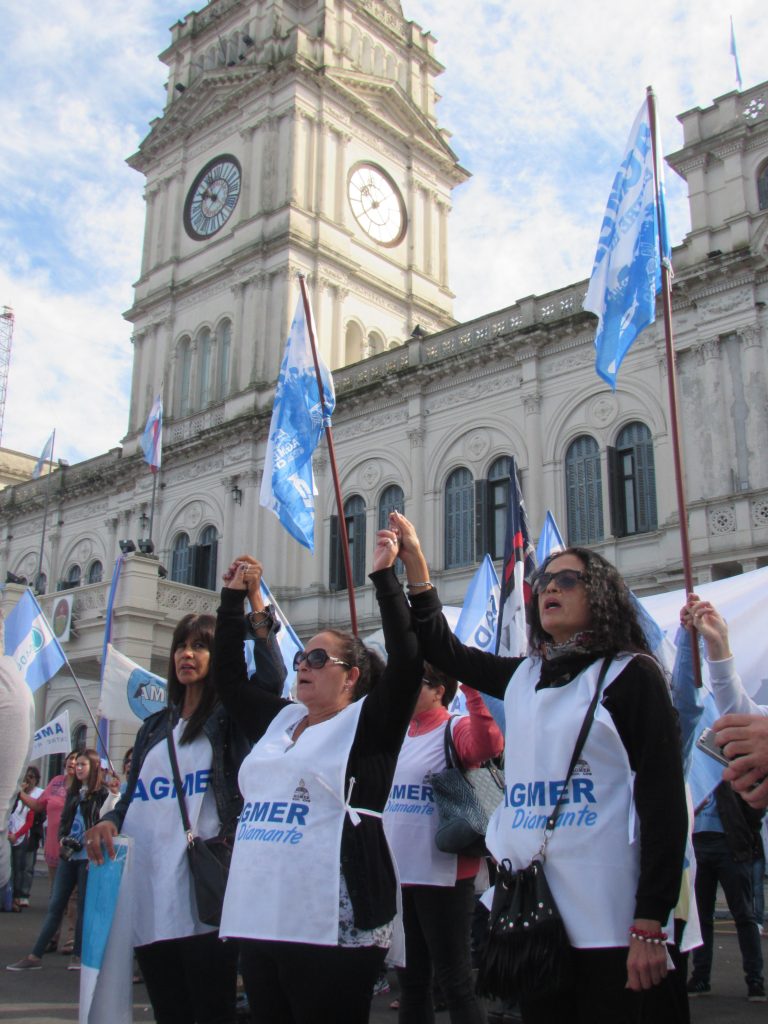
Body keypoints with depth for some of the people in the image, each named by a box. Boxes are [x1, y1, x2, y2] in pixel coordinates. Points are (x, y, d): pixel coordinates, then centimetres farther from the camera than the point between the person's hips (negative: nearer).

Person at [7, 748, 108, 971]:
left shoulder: (101, 793, -4)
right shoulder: (73, 792, 16)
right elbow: (64, 819, 19)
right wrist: (63, 839, -1)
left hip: (88, 857, -6)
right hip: (69, 855, 6)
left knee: (84, 906, 1)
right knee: (55, 905, 7)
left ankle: (78, 955, 11)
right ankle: (35, 956, 9)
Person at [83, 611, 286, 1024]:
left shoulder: (231, 716, 3)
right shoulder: (155, 726, 19)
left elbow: (271, 675, -17)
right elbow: (133, 795, 21)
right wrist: (110, 821, -1)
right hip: (150, 895, 5)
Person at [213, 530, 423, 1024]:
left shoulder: (368, 724, -2)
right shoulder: (279, 719, 17)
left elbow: (406, 663, -16)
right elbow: (230, 678, 25)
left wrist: (385, 576, -16)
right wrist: (234, 599, 21)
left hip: (332, 927, -7)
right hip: (259, 920, 7)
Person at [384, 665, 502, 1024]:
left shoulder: (457, 729, -7)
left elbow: (488, 746, -30)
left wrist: (471, 691, -36)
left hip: (443, 875, -7)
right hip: (397, 874, 7)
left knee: (454, 981, 1)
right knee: (410, 980, 17)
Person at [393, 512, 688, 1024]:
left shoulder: (631, 674, -5)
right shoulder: (523, 677, 12)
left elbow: (665, 802, -10)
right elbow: (444, 650, 21)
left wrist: (651, 926, -16)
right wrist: (415, 560, 10)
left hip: (610, 924, -6)